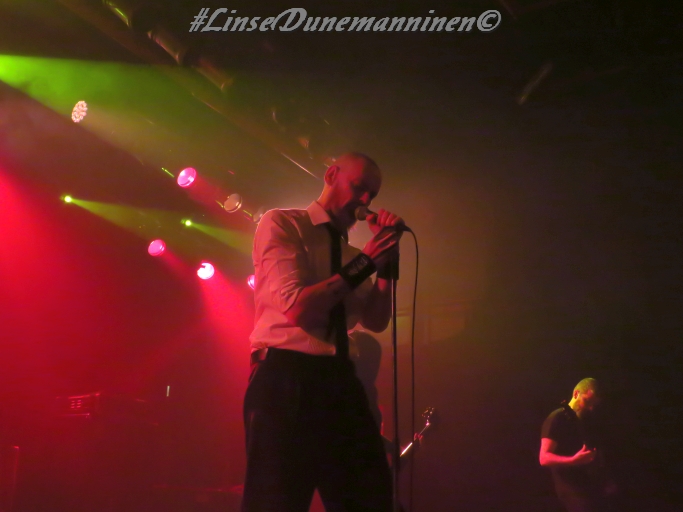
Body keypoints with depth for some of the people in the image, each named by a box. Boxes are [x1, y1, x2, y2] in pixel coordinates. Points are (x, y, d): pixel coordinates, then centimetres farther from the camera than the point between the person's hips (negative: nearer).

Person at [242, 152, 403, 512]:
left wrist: (386, 257, 2)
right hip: (285, 378, -7)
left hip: (340, 382, 7)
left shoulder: (350, 253, 20)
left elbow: (376, 321, 11)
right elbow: (296, 306, -13)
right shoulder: (281, 224, 0)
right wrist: (365, 262, -10)